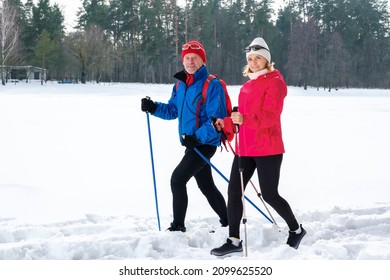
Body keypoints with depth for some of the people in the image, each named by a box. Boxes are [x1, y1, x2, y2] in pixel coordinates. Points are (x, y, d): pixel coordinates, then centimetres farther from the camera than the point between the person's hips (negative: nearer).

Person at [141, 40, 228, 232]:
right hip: (192, 143, 9)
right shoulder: (180, 84, 10)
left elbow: (217, 119, -20)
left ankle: (178, 226, -5)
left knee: (177, 179, -13)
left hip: (205, 143, -9)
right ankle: (227, 222, 32)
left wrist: (198, 137, -29)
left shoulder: (212, 85, -15)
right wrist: (154, 108, -2)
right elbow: (172, 110, 17)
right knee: (206, 186, 17)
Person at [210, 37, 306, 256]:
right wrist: (227, 123, 4)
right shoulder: (247, 86, 17)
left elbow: (270, 115, -19)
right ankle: (234, 240, 7)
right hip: (245, 148, 7)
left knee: (269, 195, 0)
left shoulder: (274, 82, -7)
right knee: (234, 191, 0)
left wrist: (245, 119, -33)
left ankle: (296, 230, 23)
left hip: (268, 149, -7)